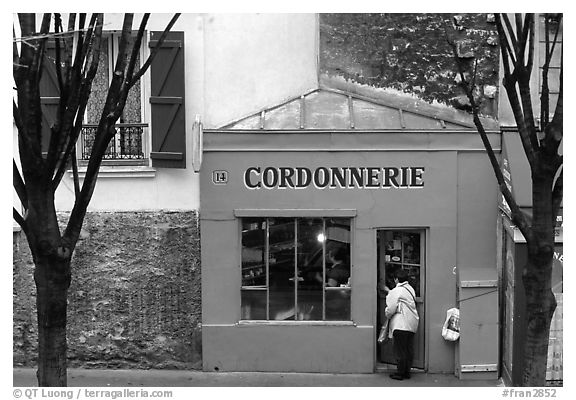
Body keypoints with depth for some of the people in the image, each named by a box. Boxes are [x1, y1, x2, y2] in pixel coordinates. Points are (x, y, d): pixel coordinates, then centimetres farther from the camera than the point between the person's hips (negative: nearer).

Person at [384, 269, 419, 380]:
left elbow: (390, 309, -14)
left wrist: (387, 315, 10)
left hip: (400, 325, -8)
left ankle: (400, 373, 1)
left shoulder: (396, 291, -12)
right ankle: (407, 372, 15)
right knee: (409, 349, 10)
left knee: (400, 350, -2)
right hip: (412, 324, 8)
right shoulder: (410, 289, 13)